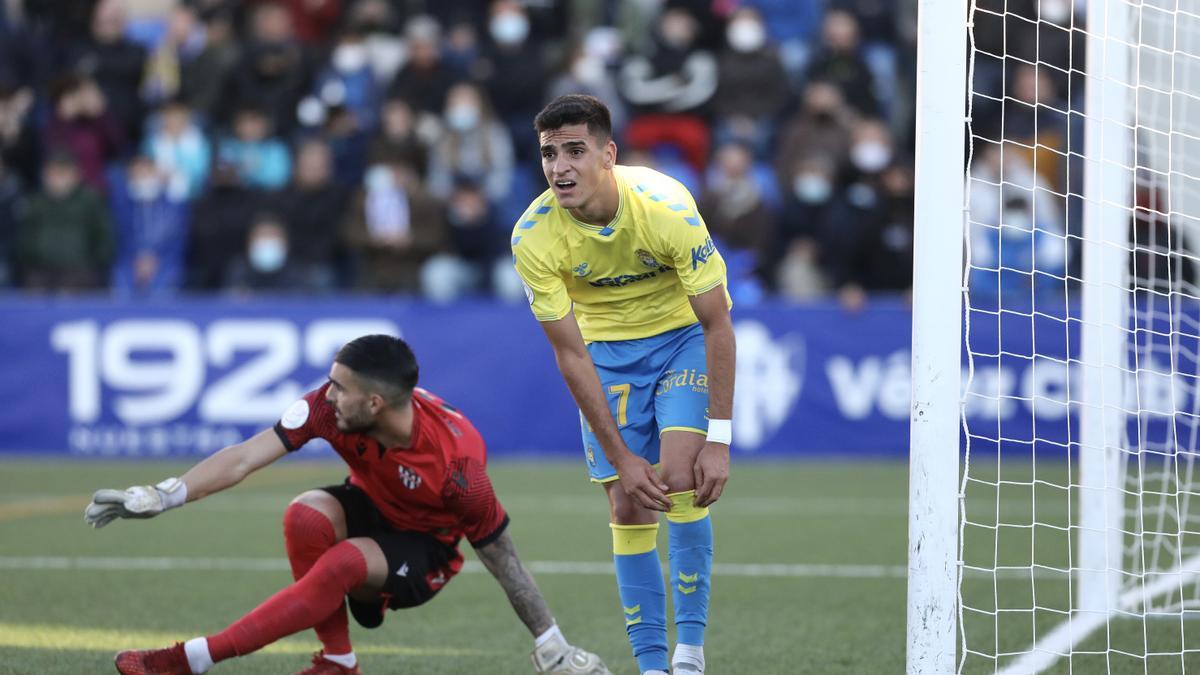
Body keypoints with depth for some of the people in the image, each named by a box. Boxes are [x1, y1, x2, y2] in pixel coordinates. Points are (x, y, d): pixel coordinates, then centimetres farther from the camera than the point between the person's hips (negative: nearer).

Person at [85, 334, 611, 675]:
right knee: (305, 516, -30)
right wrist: (162, 496, -32)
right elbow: (246, 458, -22)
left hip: (425, 553, -5)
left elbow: (503, 560, -22)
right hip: (368, 509, 5)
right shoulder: (331, 406, -23)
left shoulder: (455, 461, -32)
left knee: (343, 563, -35)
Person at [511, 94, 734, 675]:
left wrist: (718, 440, -27)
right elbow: (569, 354, -16)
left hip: (684, 334, -2)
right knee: (628, 505, -6)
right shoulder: (533, 237, -24)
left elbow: (717, 324, -23)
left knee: (681, 480, -21)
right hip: (607, 348, 2)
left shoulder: (666, 207, -30)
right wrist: (621, 457, -18)